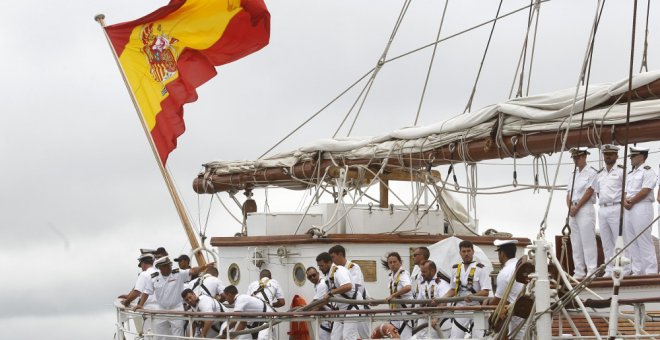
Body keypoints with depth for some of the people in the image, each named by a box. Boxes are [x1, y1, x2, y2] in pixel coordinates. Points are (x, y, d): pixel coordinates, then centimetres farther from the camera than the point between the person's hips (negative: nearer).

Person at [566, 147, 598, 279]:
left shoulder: (591, 173, -3)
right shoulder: (573, 174, 18)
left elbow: (589, 192, -11)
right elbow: (569, 193, 16)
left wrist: (577, 207, -11)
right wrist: (569, 206, -2)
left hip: (585, 209, -8)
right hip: (573, 211, 8)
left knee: (587, 240, -10)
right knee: (576, 242, 7)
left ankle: (591, 271, -10)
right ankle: (579, 272, 10)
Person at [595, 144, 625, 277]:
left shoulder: (621, 171, -2)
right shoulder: (599, 174, 17)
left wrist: (623, 208, -11)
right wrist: (603, 204, 9)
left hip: (616, 208, -7)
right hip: (602, 209, 7)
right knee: (606, 242, 7)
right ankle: (609, 270, 11)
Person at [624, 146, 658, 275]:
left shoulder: (647, 171, -4)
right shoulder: (630, 175, 22)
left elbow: (645, 191, -14)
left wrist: (631, 201, -10)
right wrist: (625, 201, -4)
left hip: (641, 208, -9)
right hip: (628, 209, 9)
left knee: (644, 241, -10)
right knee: (631, 241, 6)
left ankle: (650, 271, -8)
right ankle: (637, 271, 9)